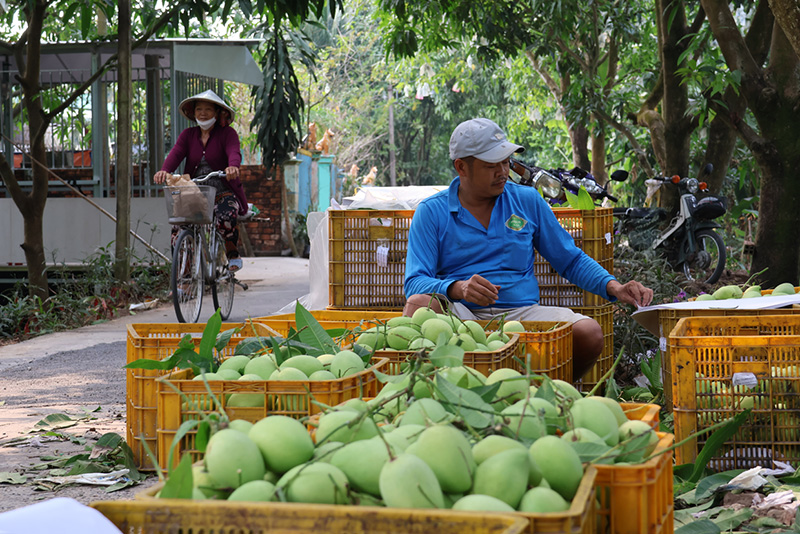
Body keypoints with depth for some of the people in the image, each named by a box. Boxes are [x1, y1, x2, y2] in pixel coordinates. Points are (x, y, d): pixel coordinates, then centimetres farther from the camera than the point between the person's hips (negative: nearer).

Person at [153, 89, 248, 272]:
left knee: (226, 217, -34)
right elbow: (175, 154, -8)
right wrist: (164, 171, -31)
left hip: (223, 193, -4)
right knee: (178, 227, -18)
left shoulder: (227, 133, 0)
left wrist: (232, 167, -46)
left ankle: (233, 255, -7)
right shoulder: (188, 135, 10)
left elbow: (234, 152, -21)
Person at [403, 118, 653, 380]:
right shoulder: (431, 211, 5)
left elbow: (571, 260, 19)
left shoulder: (528, 200, 14)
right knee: (420, 304, -36)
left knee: (589, 333, -26)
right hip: (461, 314, -2)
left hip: (522, 311, 3)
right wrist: (458, 288, -26)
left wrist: (614, 287, 1)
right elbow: (415, 283, -5)